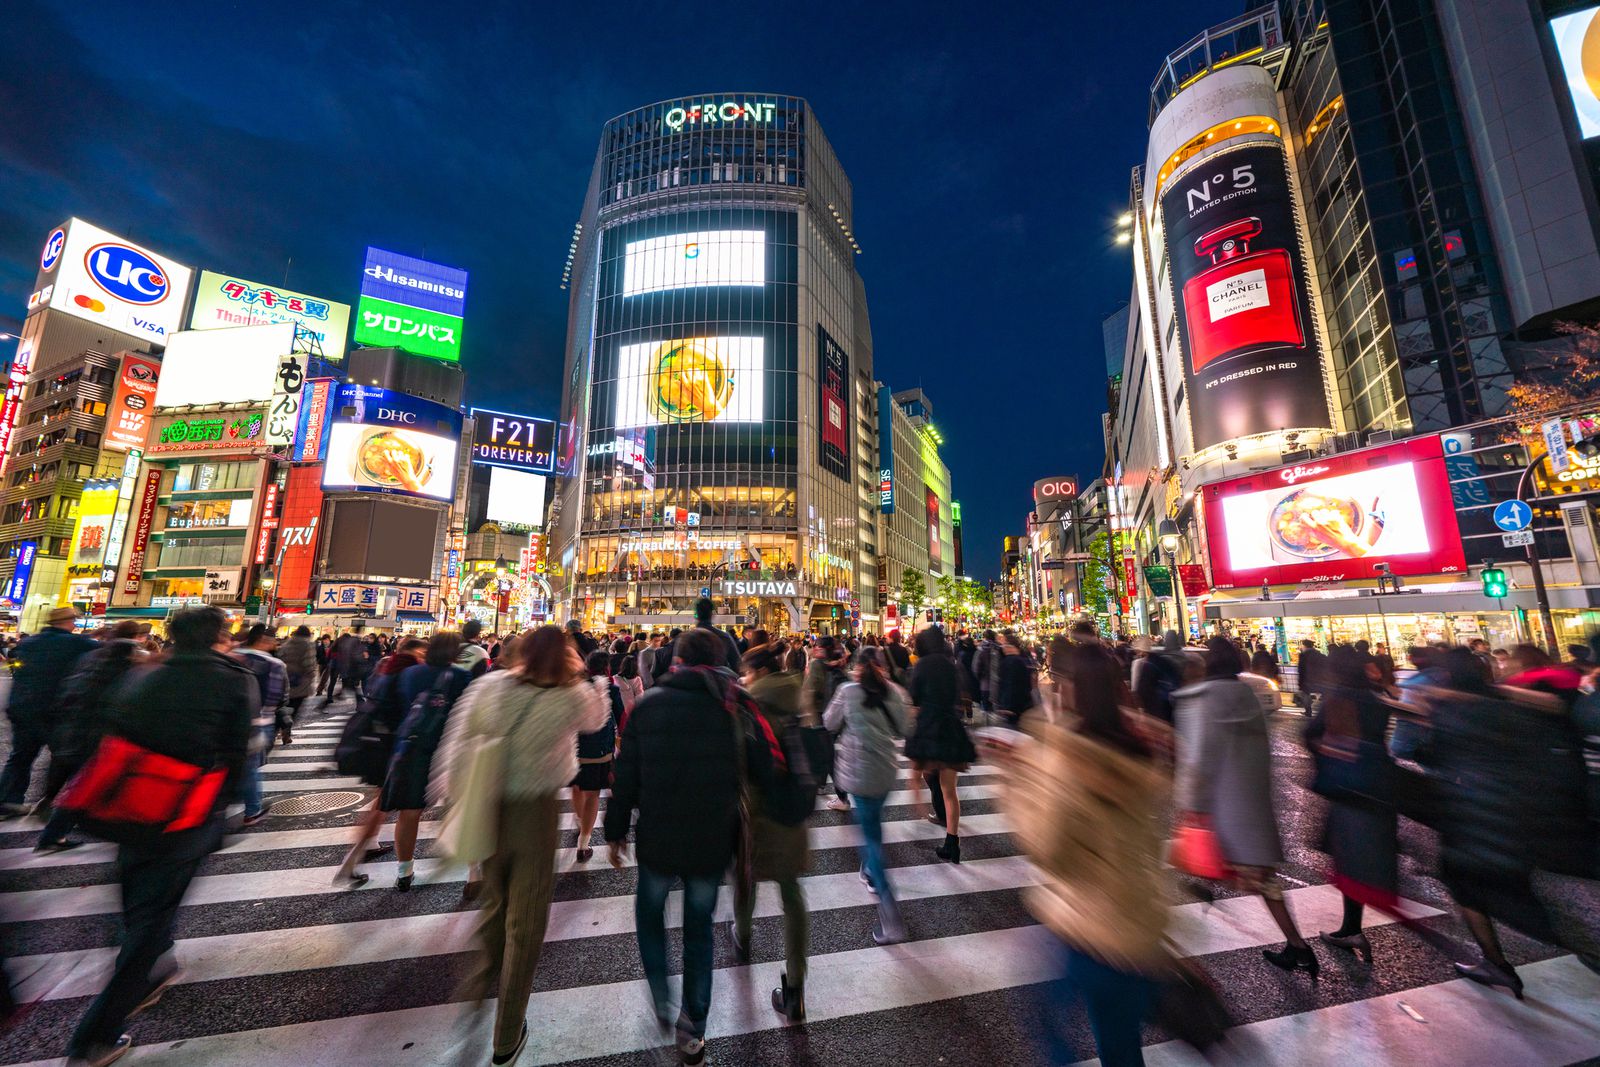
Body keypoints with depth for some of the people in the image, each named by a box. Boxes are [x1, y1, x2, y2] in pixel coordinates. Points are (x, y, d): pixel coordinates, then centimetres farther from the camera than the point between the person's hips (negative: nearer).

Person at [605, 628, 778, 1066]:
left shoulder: (648, 704, -9)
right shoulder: (737, 707, -12)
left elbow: (625, 776, -5)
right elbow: (767, 775, -12)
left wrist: (615, 831, 7)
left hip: (657, 839, 0)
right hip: (713, 843, 0)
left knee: (649, 911, 30)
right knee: (699, 930, 22)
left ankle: (661, 1000, 34)